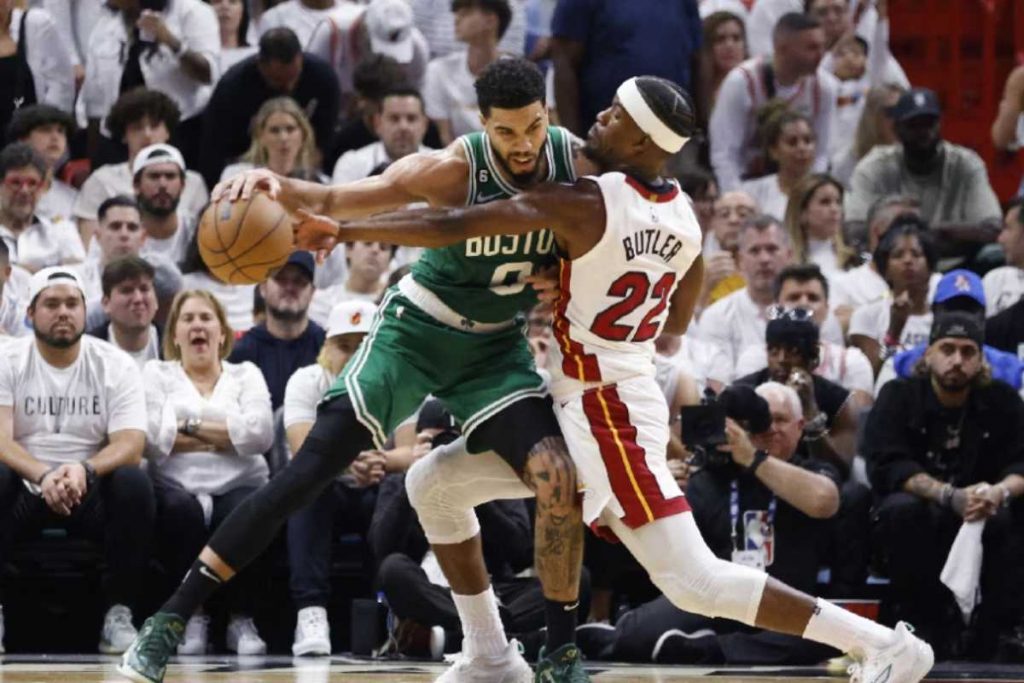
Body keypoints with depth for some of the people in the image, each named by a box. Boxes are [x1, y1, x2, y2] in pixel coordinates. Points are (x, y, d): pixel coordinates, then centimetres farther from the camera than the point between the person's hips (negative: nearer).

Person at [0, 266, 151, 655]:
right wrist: (43, 475, -34)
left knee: (133, 482, -30)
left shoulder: (115, 366, 1)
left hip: (92, 492, 1)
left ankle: (119, 612, -22)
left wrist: (84, 470, -33)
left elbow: (130, 445, -10)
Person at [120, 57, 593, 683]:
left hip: (496, 347, 3)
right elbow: (339, 201, -27)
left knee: (557, 476, -19)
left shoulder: (577, 162, -15)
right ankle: (172, 619, -9)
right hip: (417, 330, -3)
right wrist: (282, 187, -48)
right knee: (307, 473, -12)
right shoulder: (454, 169, -24)